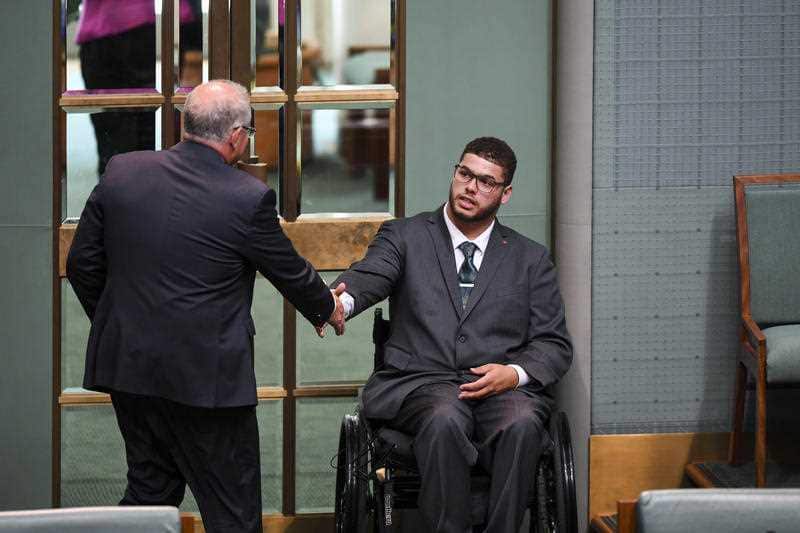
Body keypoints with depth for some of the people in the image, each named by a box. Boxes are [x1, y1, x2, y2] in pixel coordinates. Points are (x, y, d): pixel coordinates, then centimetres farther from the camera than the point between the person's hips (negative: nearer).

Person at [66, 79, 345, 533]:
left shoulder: (122, 172, -1)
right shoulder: (249, 198, -13)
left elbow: (82, 265, 6)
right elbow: (291, 272, 2)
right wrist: (327, 308, 23)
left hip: (127, 364, 5)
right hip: (206, 376, -5)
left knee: (149, 488, 19)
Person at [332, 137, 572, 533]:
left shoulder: (530, 259, 18)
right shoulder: (404, 237, 14)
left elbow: (555, 345, 14)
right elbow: (370, 275, -8)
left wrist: (514, 373, -9)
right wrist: (341, 300, -34)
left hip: (503, 386, 1)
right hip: (421, 381, -1)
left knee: (521, 424, -34)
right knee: (445, 419, -37)